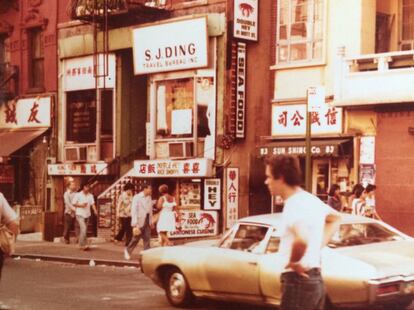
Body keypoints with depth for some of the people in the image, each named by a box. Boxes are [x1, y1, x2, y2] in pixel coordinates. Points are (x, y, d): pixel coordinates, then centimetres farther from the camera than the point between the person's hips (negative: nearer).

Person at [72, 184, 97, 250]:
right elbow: (74, 203, -3)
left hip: (87, 215, 5)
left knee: (84, 230, 11)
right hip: (80, 214, -5)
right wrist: (81, 205, -17)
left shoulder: (90, 195, 7)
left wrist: (95, 210, -20)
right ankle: (84, 245, -17)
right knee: (83, 229, -18)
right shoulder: (78, 195, -4)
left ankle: (81, 245, 24)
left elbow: (92, 204, -3)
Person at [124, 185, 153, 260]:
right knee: (136, 238, 3)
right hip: (139, 220, -5)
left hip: (147, 220, 6)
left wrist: (151, 222, 16)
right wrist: (135, 223, -18)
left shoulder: (149, 198, 10)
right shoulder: (137, 197, -10)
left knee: (147, 238, 0)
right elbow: (133, 211, -12)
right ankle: (128, 250, 24)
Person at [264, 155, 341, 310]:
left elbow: (301, 240, -38)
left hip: (298, 280, -10)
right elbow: (335, 217, 30)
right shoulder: (311, 200, 11)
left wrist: (293, 262, -20)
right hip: (315, 280, 10)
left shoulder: (294, 205, -19)